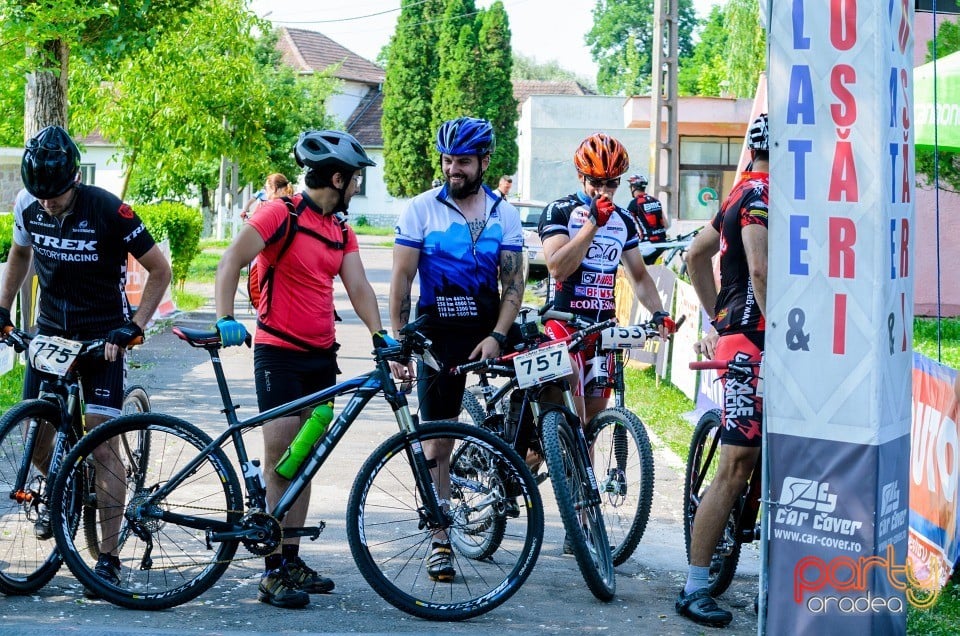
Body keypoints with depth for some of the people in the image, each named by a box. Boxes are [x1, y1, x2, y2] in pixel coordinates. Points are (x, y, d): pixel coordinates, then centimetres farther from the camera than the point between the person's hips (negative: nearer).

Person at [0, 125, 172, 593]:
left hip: (101, 337, -4)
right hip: (50, 331, 4)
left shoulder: (108, 211, -20)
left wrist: (134, 327, -19)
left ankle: (108, 558, -4)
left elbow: (159, 270, -12)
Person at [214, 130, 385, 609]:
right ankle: (273, 574, -5)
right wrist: (225, 320, -29)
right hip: (279, 351, -7)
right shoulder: (281, 214, -10)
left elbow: (359, 287, 1)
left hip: (321, 355, 7)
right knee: (280, 458, -9)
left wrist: (381, 337, -14)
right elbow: (232, 261, -16)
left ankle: (293, 560, 19)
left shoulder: (342, 232, 11)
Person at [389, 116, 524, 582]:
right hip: (439, 333, -2)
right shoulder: (421, 209, -3)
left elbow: (513, 282, 1)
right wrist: (397, 344, -12)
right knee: (438, 442, 0)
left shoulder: (504, 214, 4)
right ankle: (440, 542, 10)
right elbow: (402, 279, -5)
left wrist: (497, 336, -14)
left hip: (489, 329, 2)